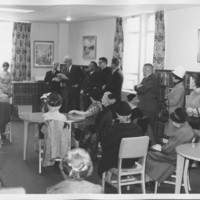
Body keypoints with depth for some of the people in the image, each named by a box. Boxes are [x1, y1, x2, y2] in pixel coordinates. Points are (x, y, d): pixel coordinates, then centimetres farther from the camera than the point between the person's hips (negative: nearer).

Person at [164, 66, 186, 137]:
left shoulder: (180, 88, -17)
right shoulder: (176, 86, 14)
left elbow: (175, 101, -20)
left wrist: (167, 102, -6)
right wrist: (168, 100, 1)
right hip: (171, 112, 10)